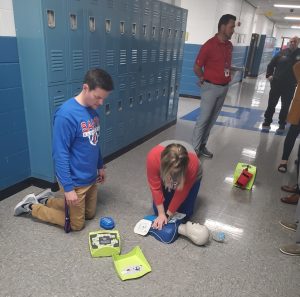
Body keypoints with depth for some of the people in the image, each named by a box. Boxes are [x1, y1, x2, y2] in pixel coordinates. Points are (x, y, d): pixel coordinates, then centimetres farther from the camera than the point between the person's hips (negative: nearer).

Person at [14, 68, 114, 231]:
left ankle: (47, 200, 33)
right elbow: (60, 154, -24)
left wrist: (100, 166, 20)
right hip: (75, 181, -8)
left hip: (91, 177, 8)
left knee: (90, 214, 23)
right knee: (76, 224, 10)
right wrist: (68, 187, -23)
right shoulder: (66, 115, -26)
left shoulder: (92, 111, 0)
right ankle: (32, 206, 24)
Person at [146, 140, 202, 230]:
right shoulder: (153, 156, -40)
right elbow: (155, 187, -26)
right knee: (157, 210, 1)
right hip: (164, 175, 2)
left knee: (184, 214, -3)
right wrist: (161, 213, -21)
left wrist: (168, 214, -19)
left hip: (188, 177, -1)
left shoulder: (192, 164, -42)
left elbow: (182, 192, -26)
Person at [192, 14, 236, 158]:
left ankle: (202, 146, 21)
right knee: (203, 119, -3)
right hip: (211, 88, -7)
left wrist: (227, 76, 10)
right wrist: (206, 79, 4)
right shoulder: (209, 45, -14)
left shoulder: (229, 45, 8)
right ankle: (194, 148, 6)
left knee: (212, 119, 11)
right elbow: (197, 67, -8)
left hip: (224, 88, 7)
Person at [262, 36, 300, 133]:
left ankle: (282, 125, 24)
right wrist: (269, 75, -3)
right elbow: (271, 64, 8)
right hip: (276, 83, 1)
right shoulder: (282, 52, 1)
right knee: (271, 104, 9)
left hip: (289, 86, -1)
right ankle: (267, 122, 23)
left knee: (285, 107, 10)